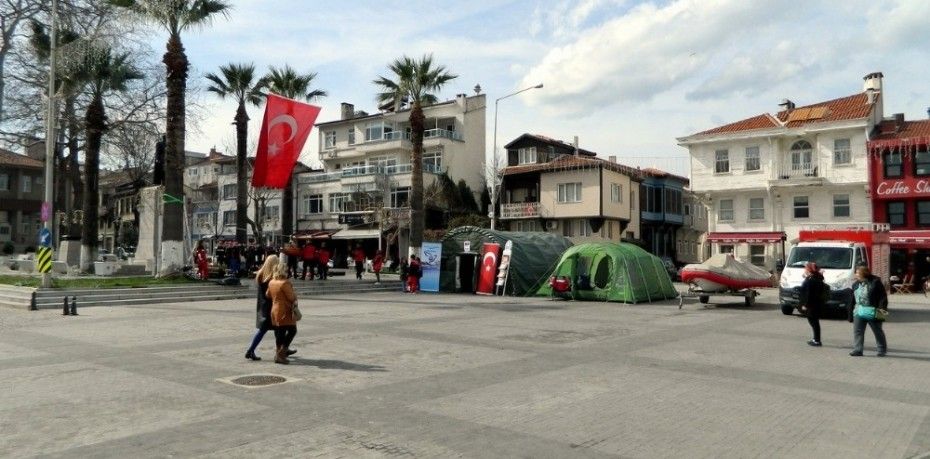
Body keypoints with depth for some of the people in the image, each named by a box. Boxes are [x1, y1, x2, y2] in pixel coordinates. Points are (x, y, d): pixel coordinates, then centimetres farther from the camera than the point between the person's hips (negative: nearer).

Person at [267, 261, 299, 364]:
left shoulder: (271, 282, 6)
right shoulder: (285, 283, -18)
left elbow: (268, 295, 18)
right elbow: (291, 297, -14)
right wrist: (295, 298, 6)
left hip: (275, 311, 8)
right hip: (285, 312, -8)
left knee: (279, 333, 13)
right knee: (292, 330, 3)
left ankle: (278, 354, 16)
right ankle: (281, 353, -2)